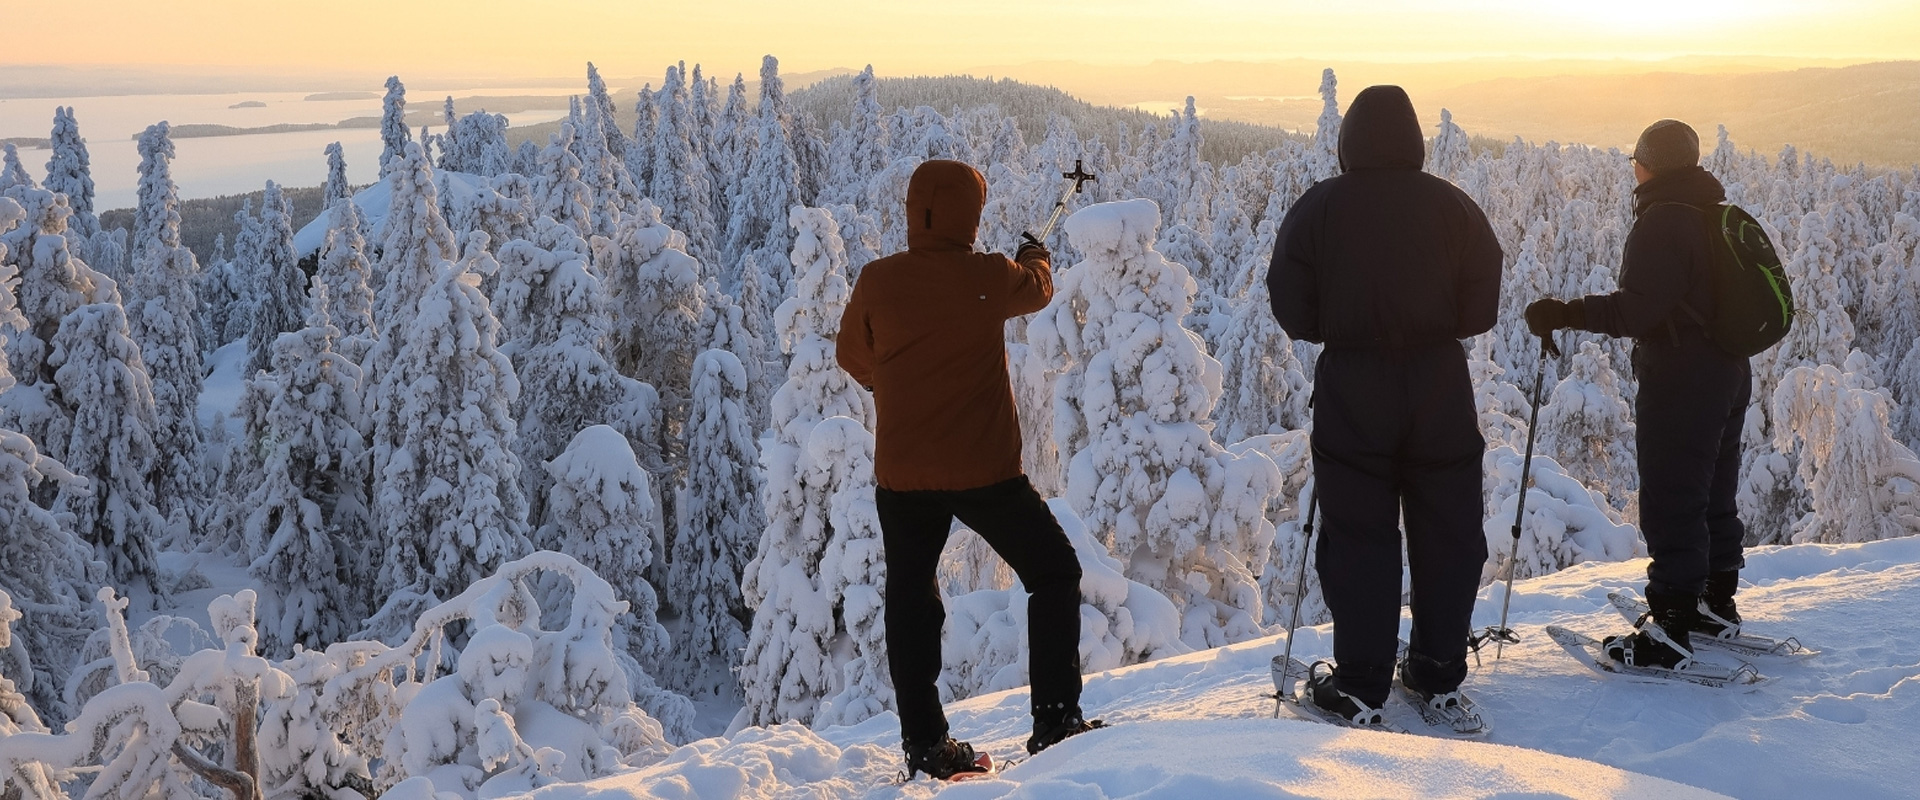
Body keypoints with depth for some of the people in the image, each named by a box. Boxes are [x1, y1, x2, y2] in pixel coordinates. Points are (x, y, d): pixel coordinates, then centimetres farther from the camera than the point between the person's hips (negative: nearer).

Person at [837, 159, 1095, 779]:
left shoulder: (877, 282, -5)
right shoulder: (990, 278, -8)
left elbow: (853, 358, 10)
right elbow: (1037, 287, 15)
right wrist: (1035, 255, 38)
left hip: (901, 475, 2)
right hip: (985, 471, -2)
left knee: (910, 601, 14)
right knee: (1055, 574, 14)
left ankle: (924, 744, 14)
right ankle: (1055, 719, 11)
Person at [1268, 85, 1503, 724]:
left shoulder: (1317, 208, -6)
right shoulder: (1454, 206, -1)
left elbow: (1293, 312, -4)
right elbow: (1481, 311, 0)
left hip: (1350, 390, -1)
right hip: (1441, 389, 2)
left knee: (1358, 540, 5)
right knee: (1446, 535, 12)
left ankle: (1360, 689, 8)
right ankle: (1440, 677, 20)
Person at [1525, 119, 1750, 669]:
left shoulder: (1662, 220, -17)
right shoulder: (1718, 216, 13)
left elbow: (1638, 309, -26)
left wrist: (1566, 314, -26)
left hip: (1677, 381, -10)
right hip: (1728, 376, 10)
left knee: (1670, 504, -7)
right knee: (1714, 495, 20)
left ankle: (1669, 630, -6)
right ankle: (1717, 603, 32)